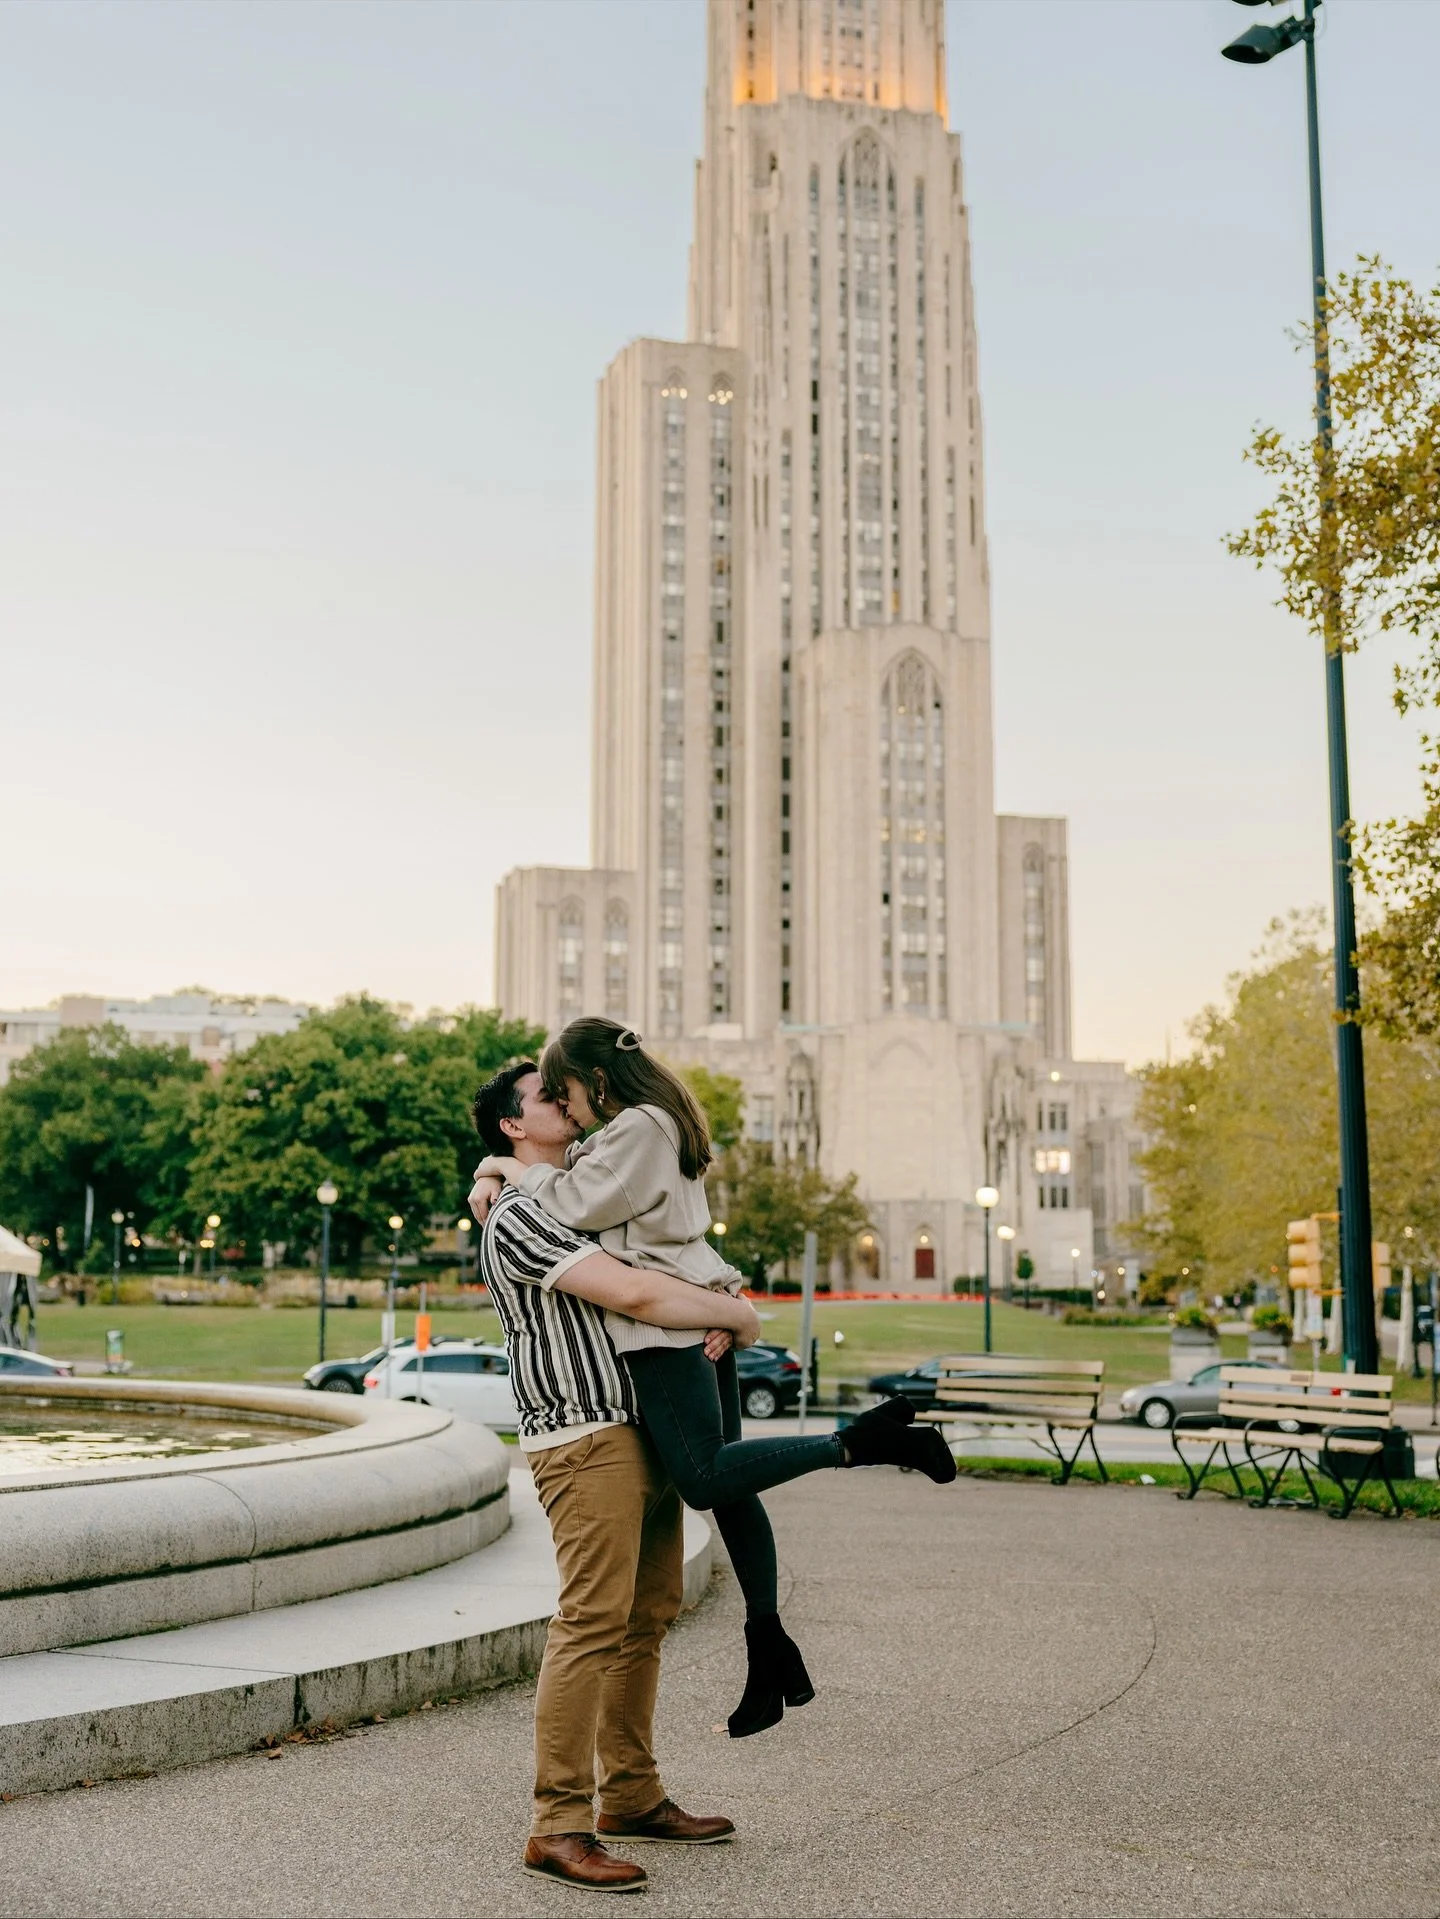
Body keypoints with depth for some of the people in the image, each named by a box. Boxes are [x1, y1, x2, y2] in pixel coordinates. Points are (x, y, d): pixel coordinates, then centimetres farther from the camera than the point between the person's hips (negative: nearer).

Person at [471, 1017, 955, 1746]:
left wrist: (516, 1170, -1)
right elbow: (571, 1171, 28)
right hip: (704, 1317, 10)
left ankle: (858, 1441, -16)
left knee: (705, 1477, -17)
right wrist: (495, 1180, 11)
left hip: (668, 1320, -10)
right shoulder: (647, 1126, 21)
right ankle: (770, 1648, 12)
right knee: (723, 1481, 9)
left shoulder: (639, 1127, -10)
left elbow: (580, 1203, -16)